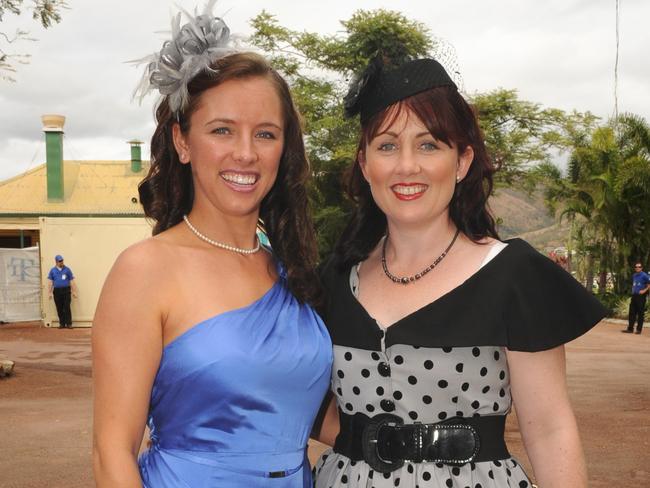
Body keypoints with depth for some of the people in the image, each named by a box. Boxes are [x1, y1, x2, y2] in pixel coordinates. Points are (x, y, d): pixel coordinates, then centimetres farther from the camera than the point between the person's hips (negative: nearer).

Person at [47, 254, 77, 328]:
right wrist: (50, 292, 1)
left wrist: (74, 291, 0)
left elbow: (71, 281, 5)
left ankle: (69, 323, -4)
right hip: (57, 291, 2)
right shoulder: (52, 270, 8)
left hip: (66, 290, -2)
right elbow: (50, 282, 9)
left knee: (67, 307, -7)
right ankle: (62, 323, 12)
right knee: (59, 308, 4)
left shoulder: (67, 269, 4)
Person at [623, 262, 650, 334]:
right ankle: (630, 329, 11)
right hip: (634, 296, 7)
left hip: (641, 296, -7)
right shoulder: (634, 276, 14)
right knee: (631, 313, 6)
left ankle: (639, 329, 5)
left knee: (640, 313, -1)